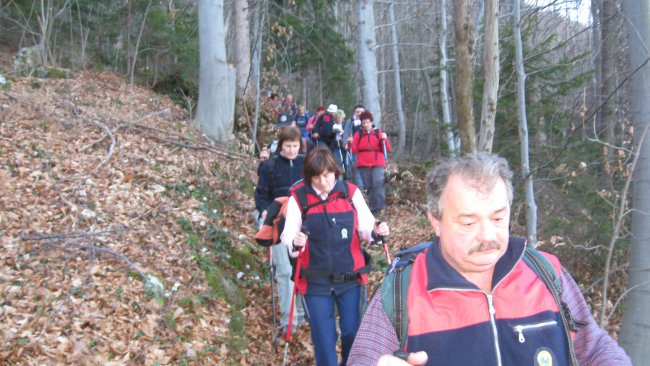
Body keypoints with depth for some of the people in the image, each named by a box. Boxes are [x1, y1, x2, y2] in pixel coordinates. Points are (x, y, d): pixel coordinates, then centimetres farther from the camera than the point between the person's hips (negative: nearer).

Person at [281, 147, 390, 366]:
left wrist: (376, 231, -26)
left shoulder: (350, 192, -5)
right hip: (316, 280, -1)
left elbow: (365, 228, -3)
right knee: (323, 336, 6)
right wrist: (295, 242, -32)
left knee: (353, 331, 10)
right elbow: (288, 235, -9)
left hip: (350, 277, 1)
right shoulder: (299, 197, -7)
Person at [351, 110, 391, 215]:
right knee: (369, 186, 2)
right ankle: (373, 208, 9)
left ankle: (380, 206, -23)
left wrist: (385, 139, -13)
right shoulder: (358, 134, 10)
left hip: (377, 163, -2)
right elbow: (354, 150, 6)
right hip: (363, 164, 2)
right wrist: (351, 143, -12)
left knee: (378, 183, -20)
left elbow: (387, 149, 3)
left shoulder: (378, 133, 8)